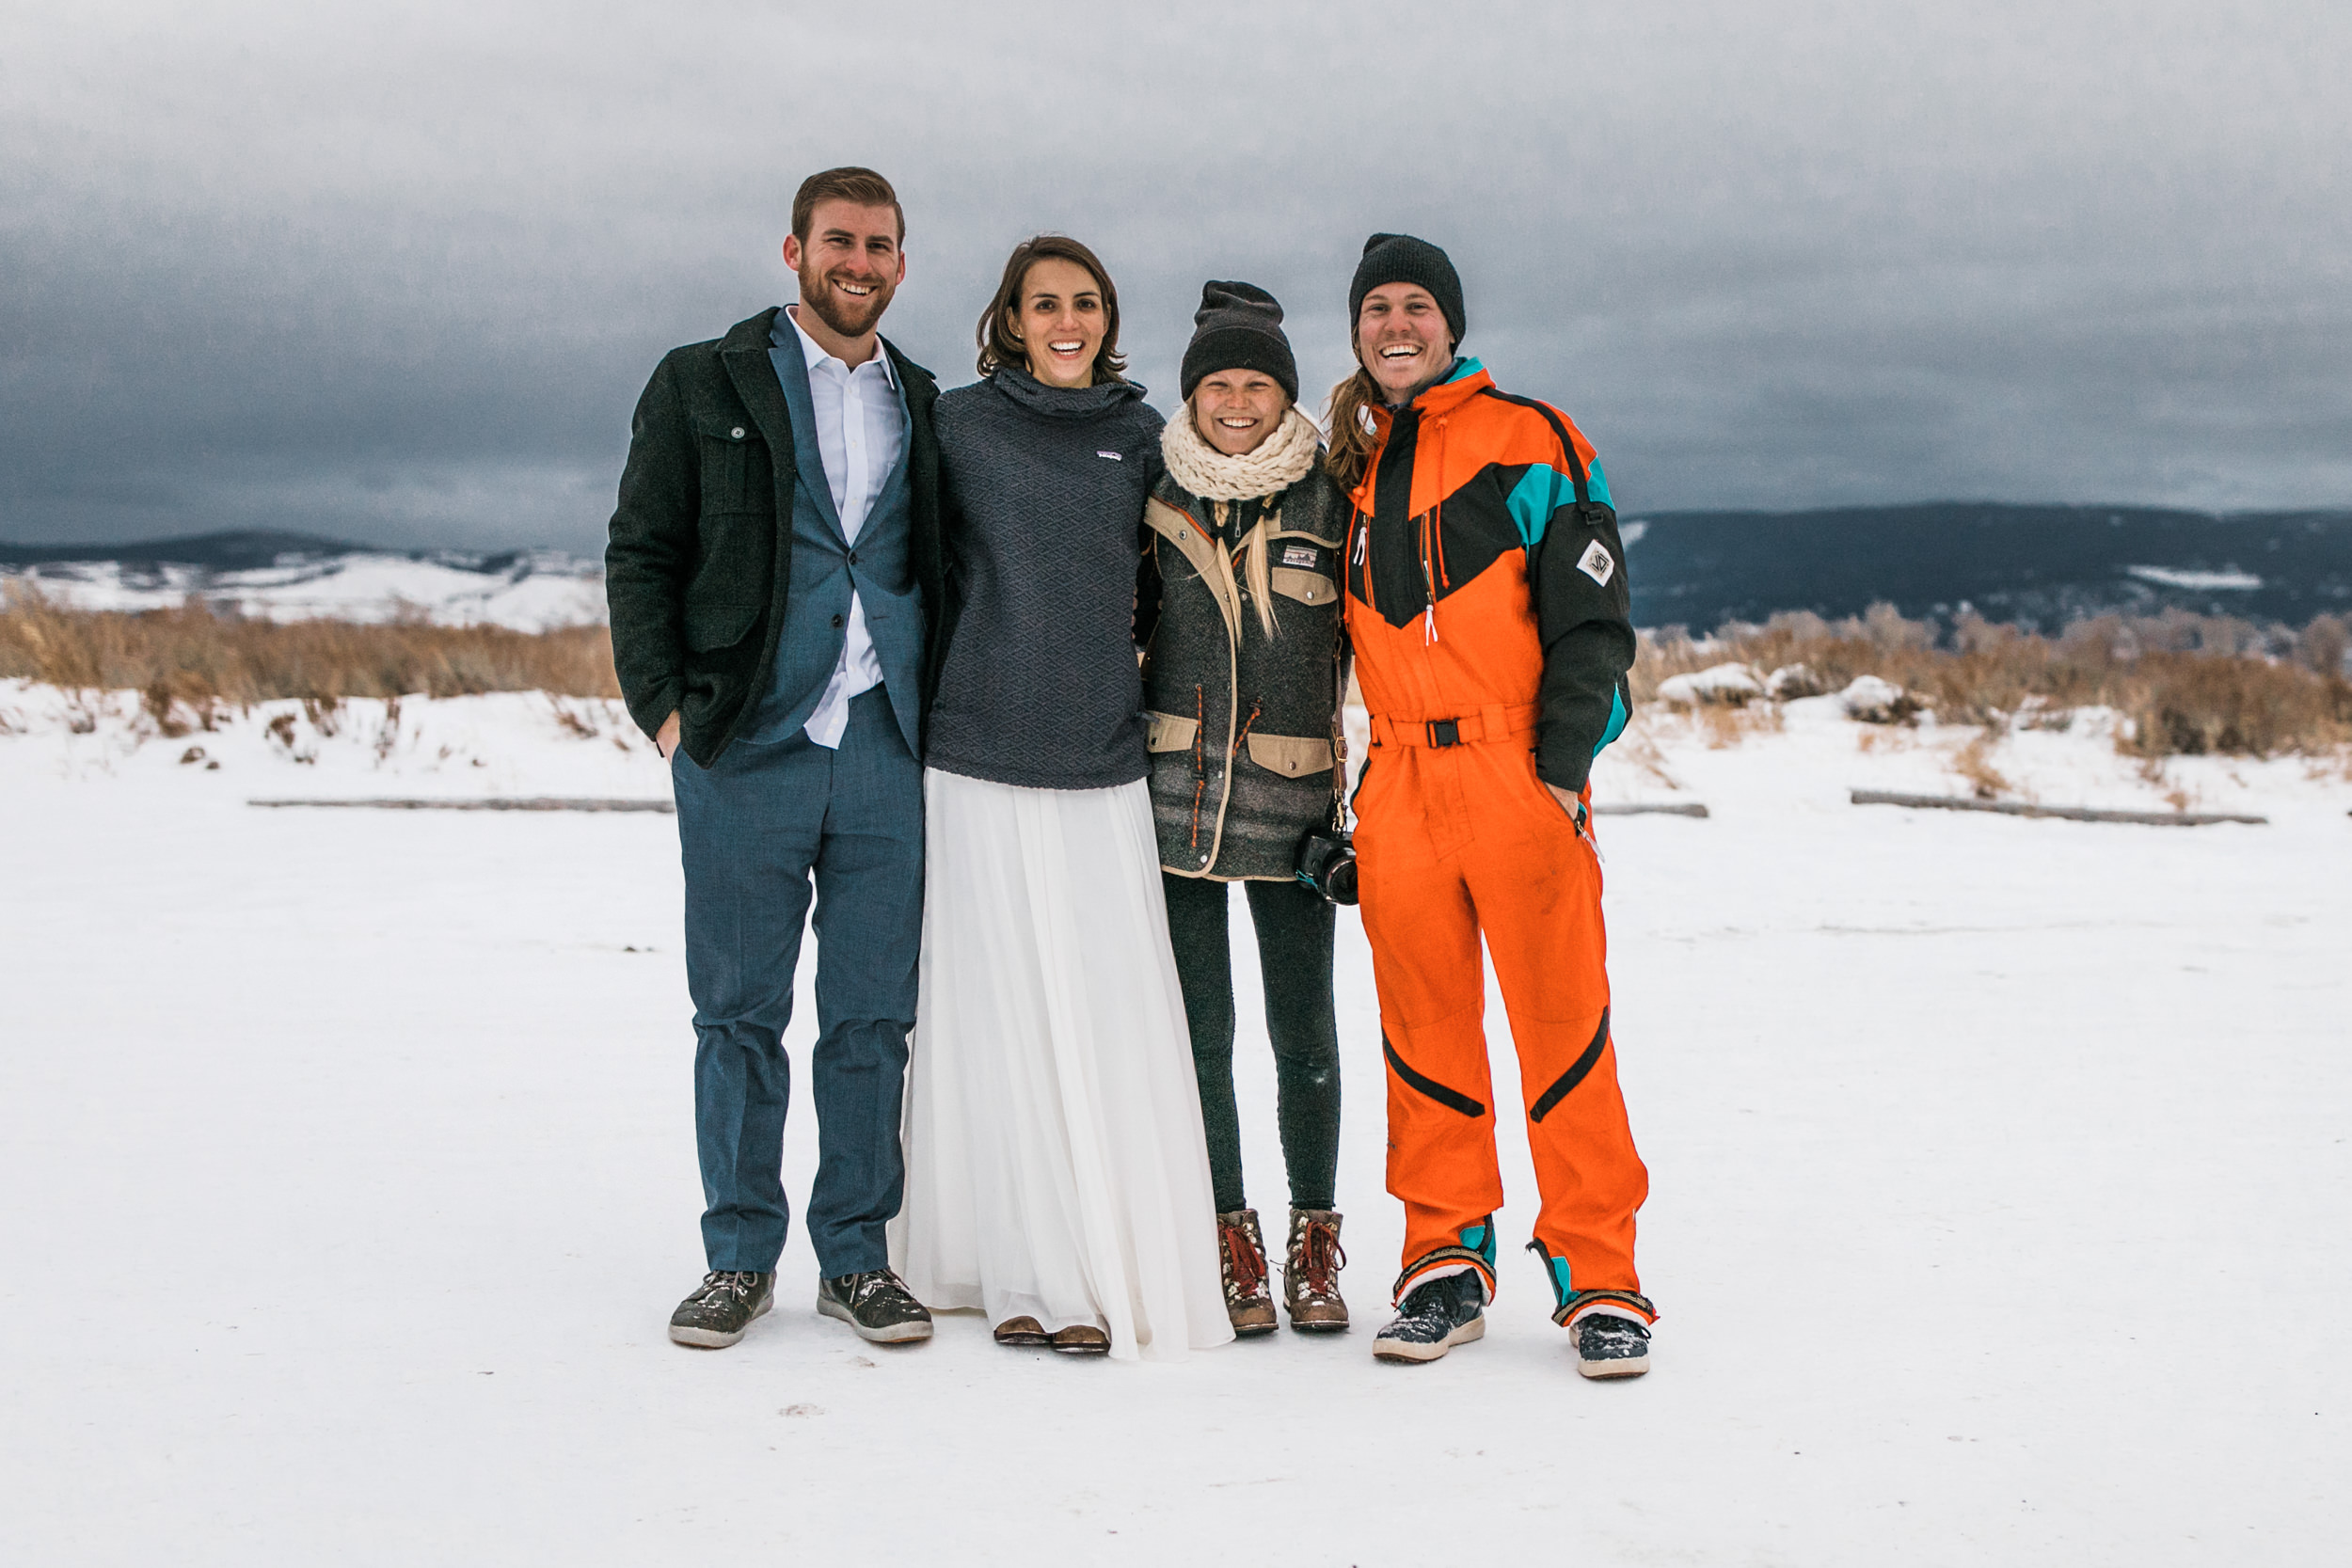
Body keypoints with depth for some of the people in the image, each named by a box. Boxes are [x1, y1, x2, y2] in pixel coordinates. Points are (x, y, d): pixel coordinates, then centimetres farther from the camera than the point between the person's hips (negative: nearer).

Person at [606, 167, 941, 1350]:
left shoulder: (926, 408, 14)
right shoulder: (703, 387, 6)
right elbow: (640, 552, 4)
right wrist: (665, 705, -6)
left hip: (886, 752, 2)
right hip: (745, 752, -2)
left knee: (873, 1016, 4)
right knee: (738, 1012, 3)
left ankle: (857, 1254, 15)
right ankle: (739, 1256, 15)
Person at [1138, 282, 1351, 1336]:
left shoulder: (1330, 500, 1)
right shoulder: (1155, 498, 5)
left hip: (1290, 801, -1)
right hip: (1175, 792, 1)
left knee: (1303, 1031, 2)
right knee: (1199, 1031, 3)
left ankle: (1315, 1239, 18)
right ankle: (1229, 1238, 16)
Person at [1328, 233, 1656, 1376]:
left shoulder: (1530, 442, 3)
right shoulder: (1352, 465, 17)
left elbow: (1591, 618, -2)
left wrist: (1564, 765, -10)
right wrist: (1343, 783, 13)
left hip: (1519, 776, -4)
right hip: (1399, 788, 4)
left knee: (1563, 1021, -5)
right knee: (1424, 1029, 6)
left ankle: (1596, 1276, 1)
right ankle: (1446, 1261, 16)